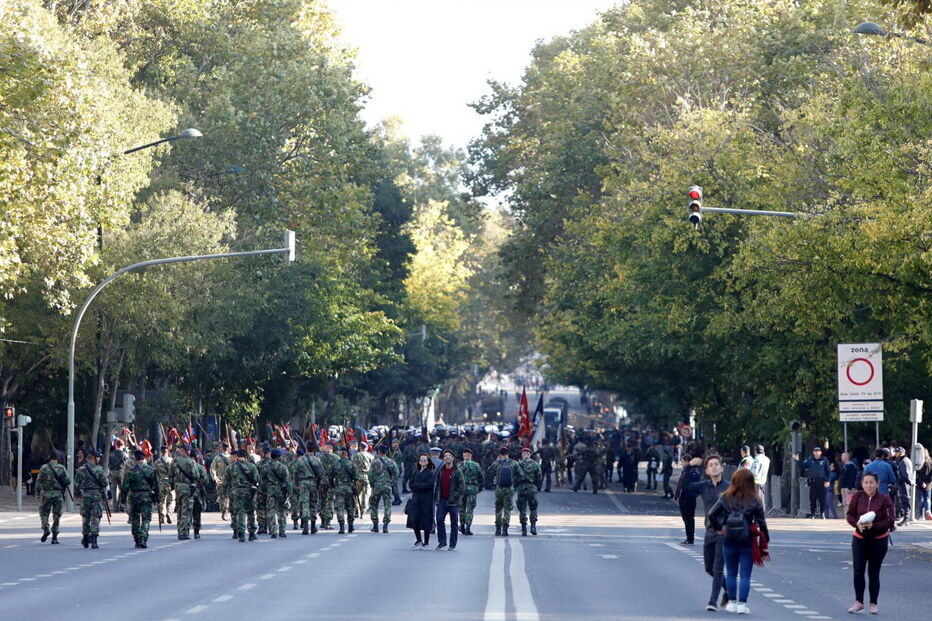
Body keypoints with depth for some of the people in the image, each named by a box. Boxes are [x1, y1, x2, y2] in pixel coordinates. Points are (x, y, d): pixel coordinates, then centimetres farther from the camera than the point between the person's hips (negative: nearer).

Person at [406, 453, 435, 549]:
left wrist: (416, 486, -7)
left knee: (425, 521, -4)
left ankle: (426, 543, 3)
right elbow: (410, 484, 7)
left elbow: (429, 485, -14)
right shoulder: (415, 473, 15)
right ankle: (418, 540, 17)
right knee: (414, 520, -2)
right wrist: (421, 485, -8)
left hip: (426, 500, -5)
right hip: (415, 499, 5)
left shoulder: (430, 473, -2)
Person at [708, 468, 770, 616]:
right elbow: (762, 523, -6)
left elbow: (712, 514, -8)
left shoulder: (726, 498, -5)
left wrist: (718, 528, 6)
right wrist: (765, 542, 3)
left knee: (731, 573, 16)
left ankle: (732, 602, 20)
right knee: (745, 575, 5)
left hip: (729, 542, 2)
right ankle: (742, 604, -1)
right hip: (747, 543, -2)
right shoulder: (754, 501, -9)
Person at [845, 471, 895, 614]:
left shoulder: (885, 499, -9)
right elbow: (850, 515, 4)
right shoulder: (857, 497, -2)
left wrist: (874, 525, -24)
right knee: (858, 571, -4)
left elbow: (890, 521, -10)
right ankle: (859, 602, 11)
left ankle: (873, 603, 19)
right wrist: (857, 523, -18)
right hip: (860, 539, 2)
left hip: (879, 540, -2)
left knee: (873, 573, 5)